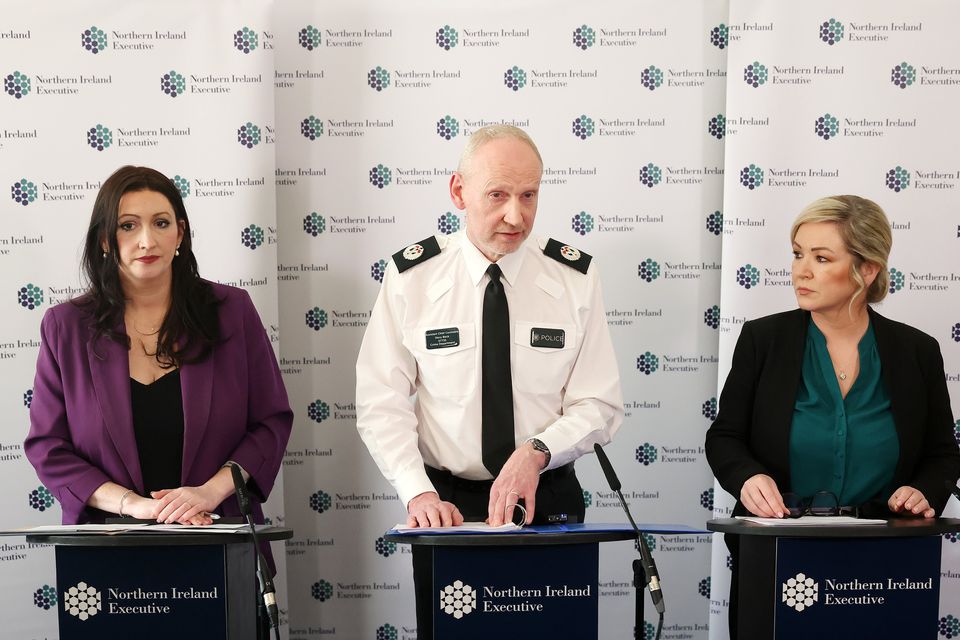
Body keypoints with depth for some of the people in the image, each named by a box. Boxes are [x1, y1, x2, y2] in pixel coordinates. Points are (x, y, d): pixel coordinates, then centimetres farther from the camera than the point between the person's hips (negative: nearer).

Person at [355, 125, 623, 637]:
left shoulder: (574, 277, -3)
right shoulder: (411, 277, -5)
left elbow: (600, 405, -4)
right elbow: (382, 406, -7)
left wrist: (536, 452, -22)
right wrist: (418, 494, -20)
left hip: (549, 502, 1)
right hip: (447, 505, 0)